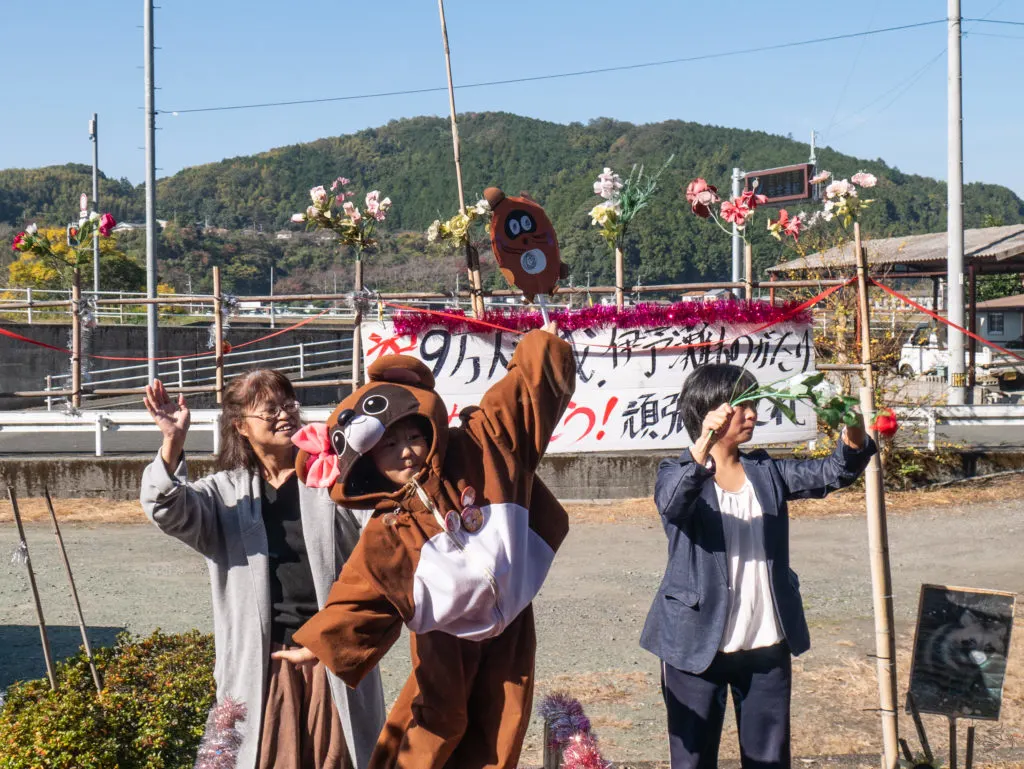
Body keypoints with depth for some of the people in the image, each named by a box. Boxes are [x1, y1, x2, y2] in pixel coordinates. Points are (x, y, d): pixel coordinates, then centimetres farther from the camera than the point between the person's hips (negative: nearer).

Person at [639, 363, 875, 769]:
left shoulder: (766, 472, 8)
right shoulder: (679, 474, -7)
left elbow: (831, 473, -3)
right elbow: (671, 503, -29)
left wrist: (854, 436, -24)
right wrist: (703, 447, -46)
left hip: (767, 645, 5)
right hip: (698, 645, -4)